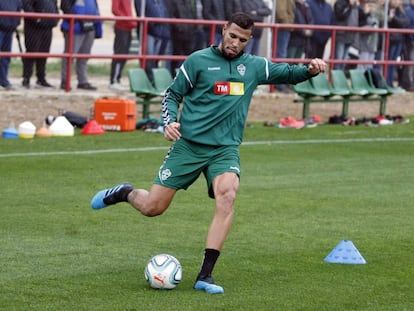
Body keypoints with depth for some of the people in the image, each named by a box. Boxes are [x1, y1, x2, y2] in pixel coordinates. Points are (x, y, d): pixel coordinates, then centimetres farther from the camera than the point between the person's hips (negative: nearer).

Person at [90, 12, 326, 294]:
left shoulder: (254, 66, 7)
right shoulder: (198, 61, -2)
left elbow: (287, 73, 16)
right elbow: (173, 94, 5)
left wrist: (309, 70, -5)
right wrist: (169, 121, -12)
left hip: (226, 148, 2)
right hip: (189, 144, -2)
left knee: (227, 196, -28)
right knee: (152, 207, -2)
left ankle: (206, 275, -23)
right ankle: (124, 193, 37)